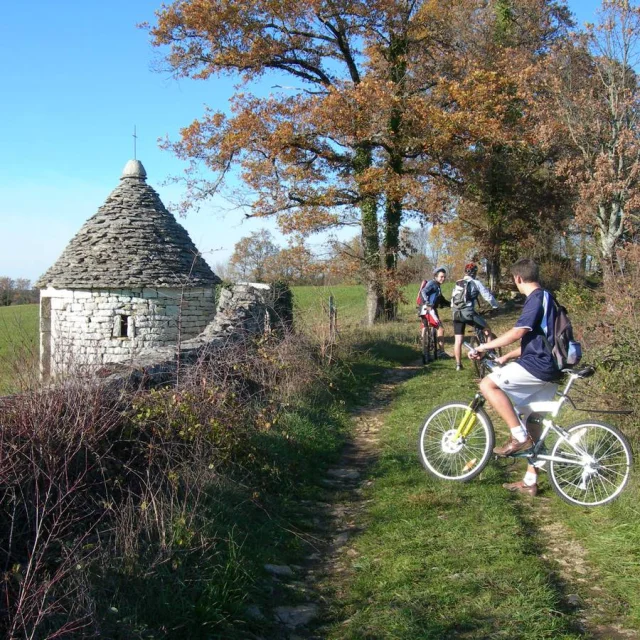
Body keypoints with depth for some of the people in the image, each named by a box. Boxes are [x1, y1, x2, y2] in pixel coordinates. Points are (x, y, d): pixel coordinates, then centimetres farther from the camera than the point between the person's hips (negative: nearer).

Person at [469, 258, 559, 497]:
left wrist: (484, 347, -16)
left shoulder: (537, 298, -12)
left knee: (488, 384, -17)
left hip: (538, 365, -10)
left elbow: (517, 333, -22)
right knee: (532, 425, 15)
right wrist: (506, 357, 22)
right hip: (546, 370, 10)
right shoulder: (543, 298, 20)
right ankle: (530, 482, 21)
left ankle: (519, 436, -14)